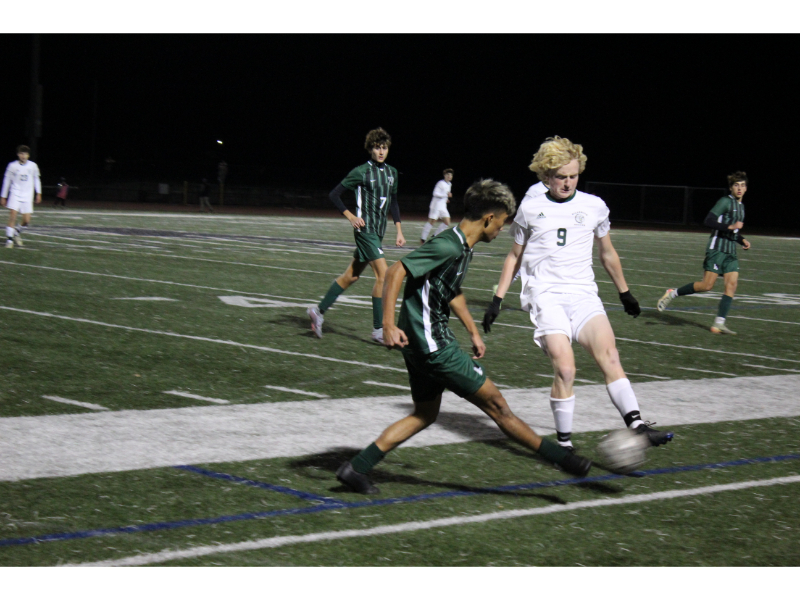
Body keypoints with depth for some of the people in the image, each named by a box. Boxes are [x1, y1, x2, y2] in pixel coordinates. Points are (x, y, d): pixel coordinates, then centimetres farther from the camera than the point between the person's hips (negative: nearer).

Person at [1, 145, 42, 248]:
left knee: (27, 220, -5)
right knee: (13, 215, -18)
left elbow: (36, 179, 17)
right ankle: (9, 239, -8)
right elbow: (7, 180, 8)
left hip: (27, 196, 1)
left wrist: (38, 193, 10)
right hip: (15, 194, -1)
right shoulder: (12, 165, -1)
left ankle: (18, 233, 24)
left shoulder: (33, 166, 3)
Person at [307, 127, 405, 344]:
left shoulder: (391, 172, 11)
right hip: (365, 228, -8)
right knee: (383, 273, -15)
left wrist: (399, 231, 16)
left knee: (351, 275, 12)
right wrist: (350, 216, -12)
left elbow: (393, 203, 21)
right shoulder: (361, 172, -9)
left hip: (378, 231, 8)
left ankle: (319, 311, 25)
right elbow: (335, 194, -4)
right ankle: (378, 330, -11)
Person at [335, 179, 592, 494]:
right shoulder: (448, 246, -20)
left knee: (424, 415, 19)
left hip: (425, 344, 10)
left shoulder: (463, 247, 11)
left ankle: (356, 468, 18)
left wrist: (474, 332, 29)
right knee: (495, 403, -2)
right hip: (433, 346, -10)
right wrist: (388, 325, -30)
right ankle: (561, 457, 6)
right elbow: (396, 272, -25)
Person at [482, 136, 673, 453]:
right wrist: (497, 299, 14)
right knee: (564, 366, -19)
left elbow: (607, 254, 24)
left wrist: (625, 293, 29)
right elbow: (515, 256, 18)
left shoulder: (594, 207, 11)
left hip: (583, 294, 2)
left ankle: (636, 426, -26)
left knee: (608, 353, -20)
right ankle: (564, 442, -9)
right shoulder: (530, 209, 8)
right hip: (545, 294, -2)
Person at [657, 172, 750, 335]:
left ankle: (719, 323, -9)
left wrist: (742, 240, 15)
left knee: (732, 284, -7)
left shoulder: (741, 206, 20)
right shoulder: (725, 201, -8)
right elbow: (708, 221, -18)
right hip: (716, 249, -8)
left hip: (730, 253, 8)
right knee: (707, 285, -13)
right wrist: (730, 226, -23)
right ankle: (672, 293, 6)